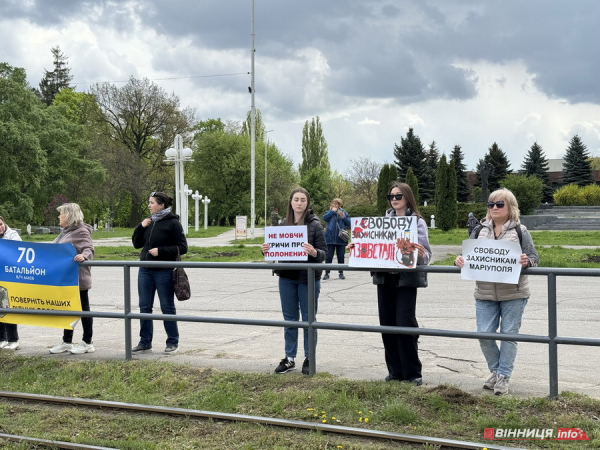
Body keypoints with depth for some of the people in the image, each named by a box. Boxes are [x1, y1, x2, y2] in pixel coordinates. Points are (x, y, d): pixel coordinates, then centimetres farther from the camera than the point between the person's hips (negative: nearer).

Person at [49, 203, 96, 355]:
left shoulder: (82, 231, -14)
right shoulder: (65, 231, 14)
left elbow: (89, 249, -25)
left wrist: (83, 256, -45)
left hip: (78, 278, -9)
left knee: (83, 308, 1)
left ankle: (87, 343, 9)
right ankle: (66, 342, 23)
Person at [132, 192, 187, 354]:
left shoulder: (172, 223, -8)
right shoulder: (149, 222, 10)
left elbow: (182, 247, -11)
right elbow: (137, 244, 14)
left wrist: (161, 251, -19)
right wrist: (140, 227, -1)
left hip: (164, 272, -6)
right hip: (145, 270, 6)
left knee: (167, 307, 2)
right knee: (145, 307, 9)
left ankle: (173, 342, 13)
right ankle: (145, 342, 18)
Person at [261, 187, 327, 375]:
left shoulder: (314, 224, -6)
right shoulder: (284, 223, 6)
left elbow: (324, 253, -9)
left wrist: (314, 252, -30)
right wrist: (266, 250, -9)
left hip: (308, 277, -4)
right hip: (287, 277, 4)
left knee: (308, 318, 5)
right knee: (289, 318, 11)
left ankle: (309, 358, 17)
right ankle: (289, 358, 21)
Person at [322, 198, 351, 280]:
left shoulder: (344, 213, 11)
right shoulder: (329, 212, 10)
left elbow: (349, 223, 4)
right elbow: (324, 217, -11)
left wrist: (343, 217, -10)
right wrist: (332, 211, -8)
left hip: (341, 238, 1)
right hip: (330, 238, -1)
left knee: (341, 257, 5)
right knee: (329, 256, -1)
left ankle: (341, 273, 14)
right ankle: (327, 273, 5)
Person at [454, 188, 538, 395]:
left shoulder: (520, 231, 0)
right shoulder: (480, 230, 9)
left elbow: (534, 259, -1)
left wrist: (526, 262, -24)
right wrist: (460, 260, -10)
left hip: (513, 294, -3)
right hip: (485, 294, 3)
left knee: (509, 335, 3)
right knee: (484, 334, 0)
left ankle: (503, 376, 15)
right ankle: (495, 371, 22)